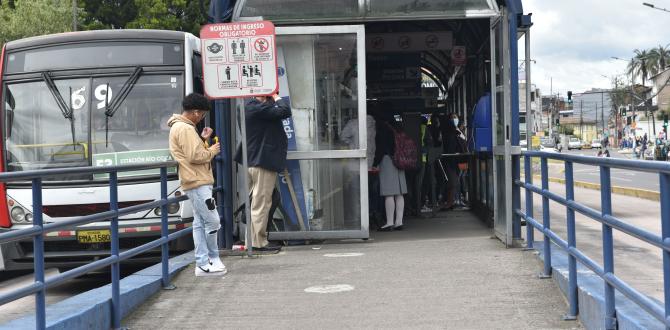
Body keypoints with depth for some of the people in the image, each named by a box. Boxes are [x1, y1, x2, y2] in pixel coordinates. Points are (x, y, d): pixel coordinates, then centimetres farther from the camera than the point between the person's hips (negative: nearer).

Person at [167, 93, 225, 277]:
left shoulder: (180, 127, 19)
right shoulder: (185, 129, -15)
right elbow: (195, 157, -20)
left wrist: (202, 139, 12)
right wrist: (212, 151, -5)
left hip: (194, 183, 11)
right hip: (198, 183, -11)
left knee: (200, 223, 8)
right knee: (212, 221, -6)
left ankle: (203, 263, 8)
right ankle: (213, 260, 4)